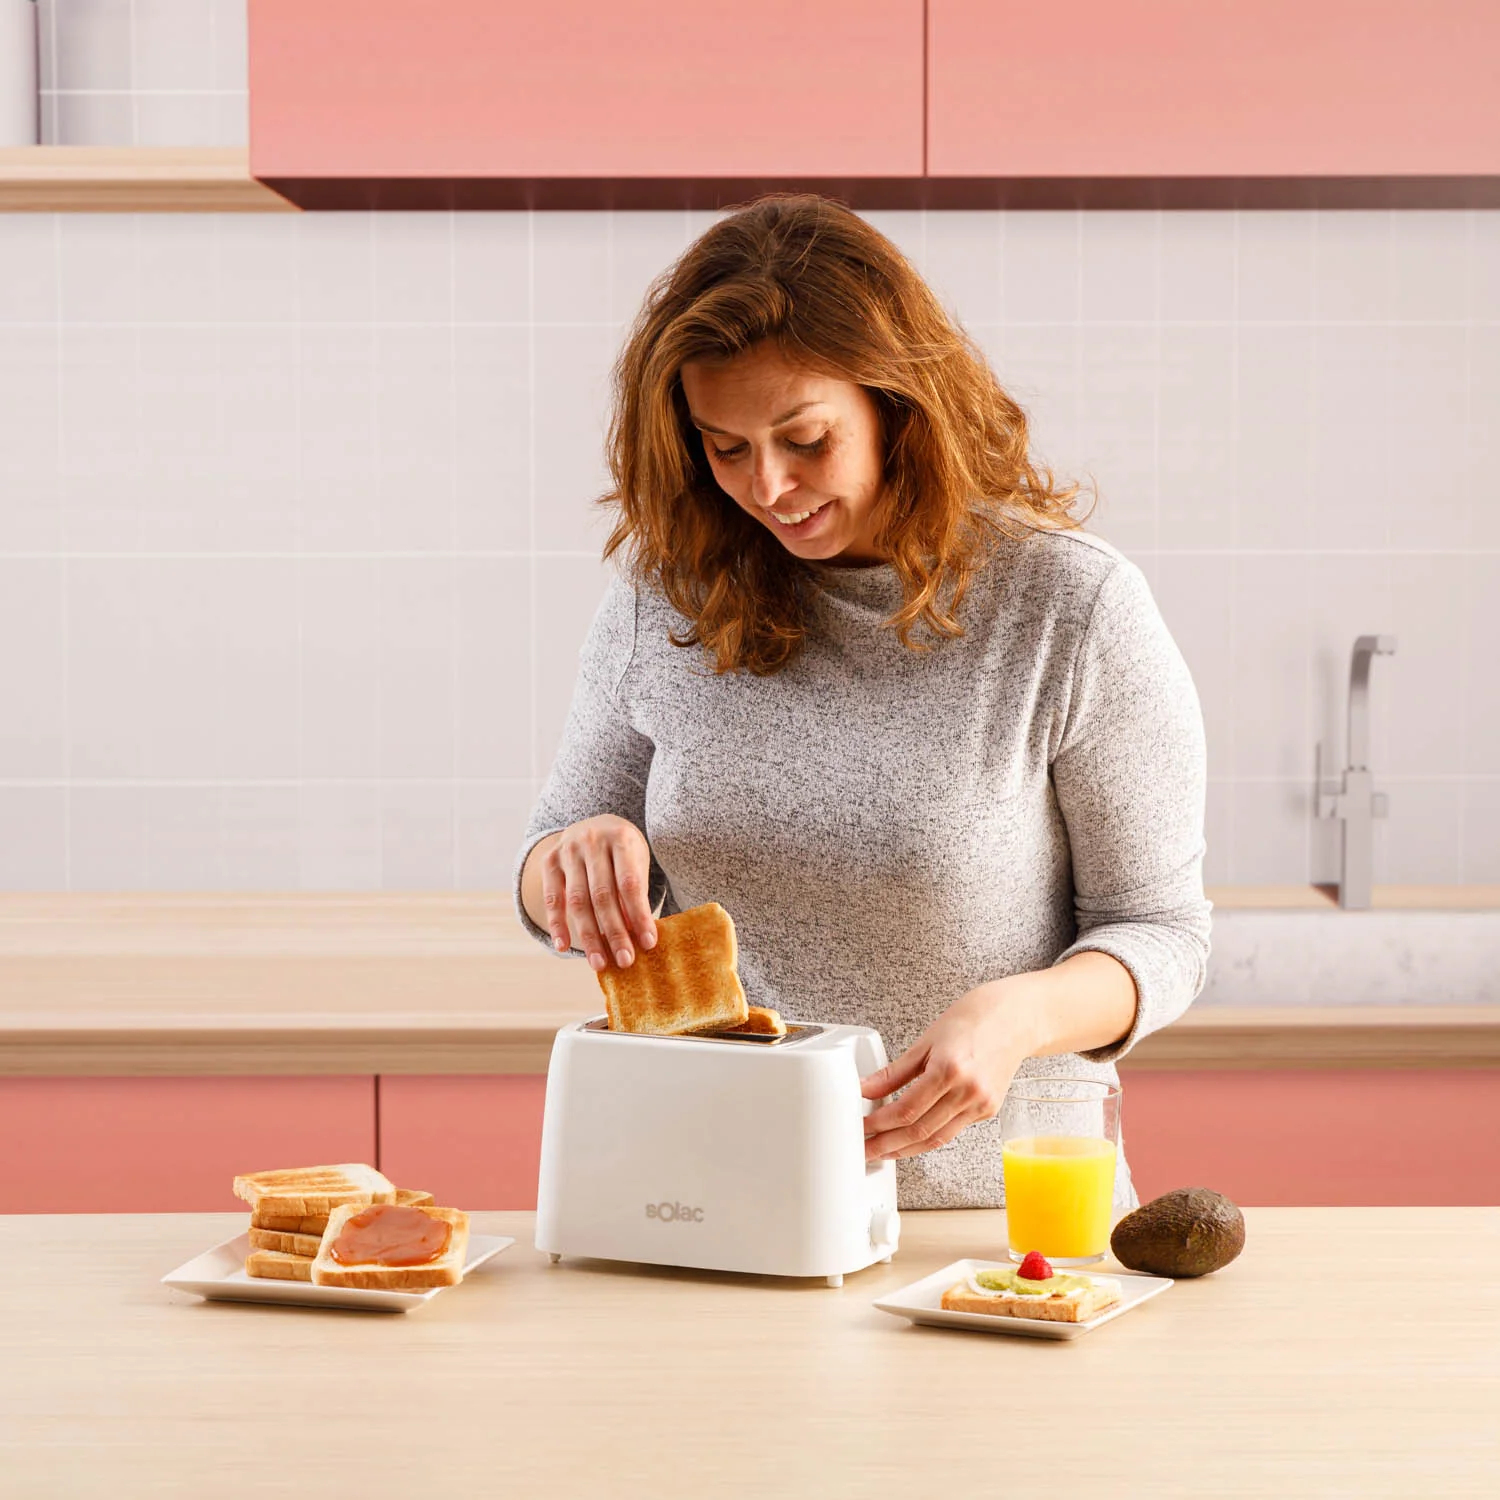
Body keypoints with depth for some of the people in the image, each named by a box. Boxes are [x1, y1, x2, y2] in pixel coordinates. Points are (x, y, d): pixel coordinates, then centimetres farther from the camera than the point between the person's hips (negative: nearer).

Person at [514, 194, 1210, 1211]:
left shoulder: (1074, 608, -8)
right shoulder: (668, 595, 3)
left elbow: (1159, 929, -2)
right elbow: (555, 894, 13)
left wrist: (1017, 1014, -22)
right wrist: (577, 862, -11)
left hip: (991, 1206, -4)